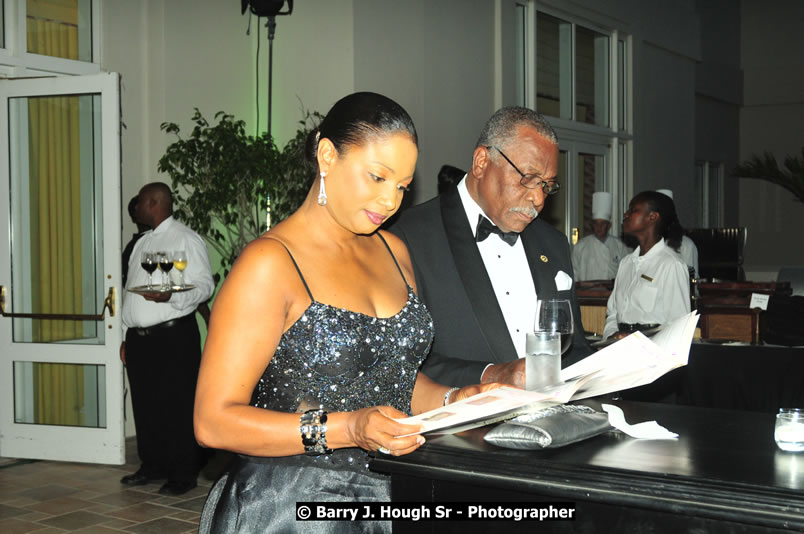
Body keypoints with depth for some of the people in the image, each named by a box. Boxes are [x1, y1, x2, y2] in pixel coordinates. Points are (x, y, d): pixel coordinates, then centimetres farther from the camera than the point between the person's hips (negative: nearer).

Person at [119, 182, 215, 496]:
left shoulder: (186, 239, -5)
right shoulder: (142, 243, 20)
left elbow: (204, 286, -12)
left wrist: (170, 296, -29)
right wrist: (126, 335, 19)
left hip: (173, 335, -8)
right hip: (139, 337, 8)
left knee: (178, 406, -4)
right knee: (145, 405, 11)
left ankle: (183, 474, 4)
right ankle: (152, 466, 24)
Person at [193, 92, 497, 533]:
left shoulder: (392, 253, 8)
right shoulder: (269, 263, -15)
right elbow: (214, 421, -19)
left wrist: (454, 400, 0)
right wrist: (347, 430, -27)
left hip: (388, 497, 7)